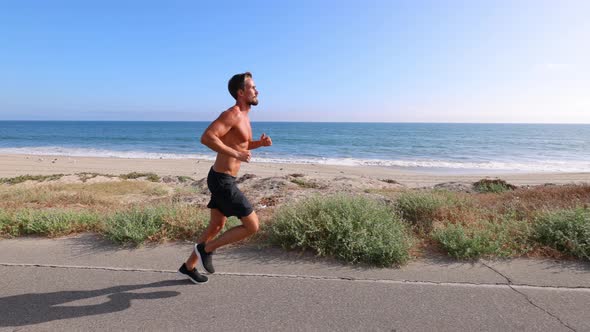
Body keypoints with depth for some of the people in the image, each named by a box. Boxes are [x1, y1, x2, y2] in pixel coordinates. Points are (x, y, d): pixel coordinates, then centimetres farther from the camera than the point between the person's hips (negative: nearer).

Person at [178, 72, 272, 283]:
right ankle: (206, 249, 11)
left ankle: (189, 266, 37)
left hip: (224, 179, 10)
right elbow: (206, 137, -29)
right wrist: (236, 154, -28)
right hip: (222, 180, -10)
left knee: (216, 226, 21)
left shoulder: (243, 115, 13)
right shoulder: (232, 114, -18)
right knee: (252, 226, -4)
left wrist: (261, 143, 8)